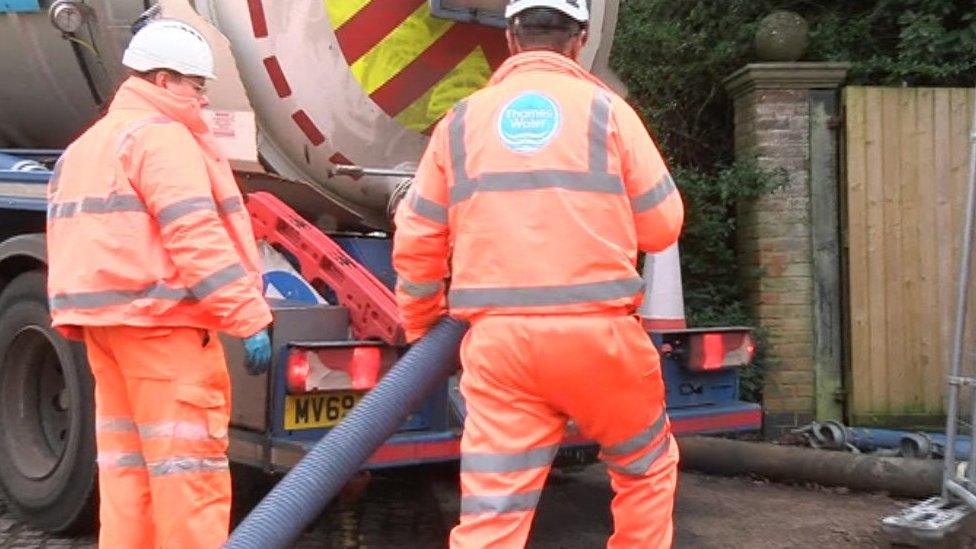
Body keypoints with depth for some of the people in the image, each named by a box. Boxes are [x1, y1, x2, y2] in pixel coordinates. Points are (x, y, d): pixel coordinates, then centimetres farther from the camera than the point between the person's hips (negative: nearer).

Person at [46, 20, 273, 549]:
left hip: (105, 319, 9)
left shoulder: (88, 145, 22)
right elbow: (195, 237, -19)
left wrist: (78, 321, 22)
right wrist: (250, 318, -20)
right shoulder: (163, 135, -8)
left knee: (126, 464, 12)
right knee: (189, 465, -7)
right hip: (159, 317, -9)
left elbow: (79, 241, 21)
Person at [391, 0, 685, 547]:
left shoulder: (463, 120, 9)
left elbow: (416, 243, 11)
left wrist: (422, 326, 26)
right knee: (647, 469, 22)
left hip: (498, 338, 2)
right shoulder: (606, 109, 2)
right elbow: (662, 226, 5)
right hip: (596, 331, -1)